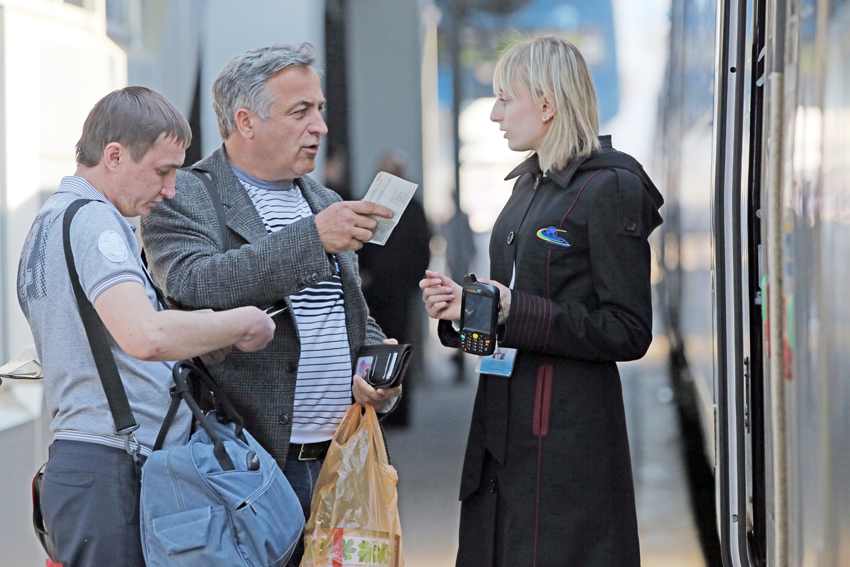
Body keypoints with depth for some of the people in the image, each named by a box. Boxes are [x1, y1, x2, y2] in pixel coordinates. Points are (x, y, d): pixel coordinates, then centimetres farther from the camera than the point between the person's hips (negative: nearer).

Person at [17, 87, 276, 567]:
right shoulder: (91, 221, -13)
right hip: (114, 472, -10)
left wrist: (202, 341, 14)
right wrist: (241, 324, -13)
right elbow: (146, 336, -27)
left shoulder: (49, 221, 20)